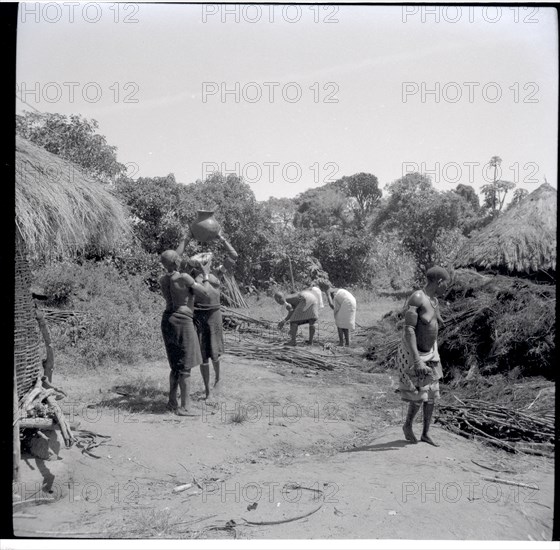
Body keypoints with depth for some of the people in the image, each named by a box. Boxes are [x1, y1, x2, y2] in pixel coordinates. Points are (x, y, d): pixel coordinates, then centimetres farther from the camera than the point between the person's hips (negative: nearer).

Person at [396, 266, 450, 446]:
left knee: (431, 395, 9)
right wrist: (417, 360, -33)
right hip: (412, 355, -8)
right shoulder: (416, 298, -24)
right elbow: (409, 330, -29)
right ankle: (407, 425, 23)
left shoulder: (434, 300, 5)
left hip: (430, 354, 8)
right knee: (418, 397, -4)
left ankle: (426, 434, 22)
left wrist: (435, 355, 21)